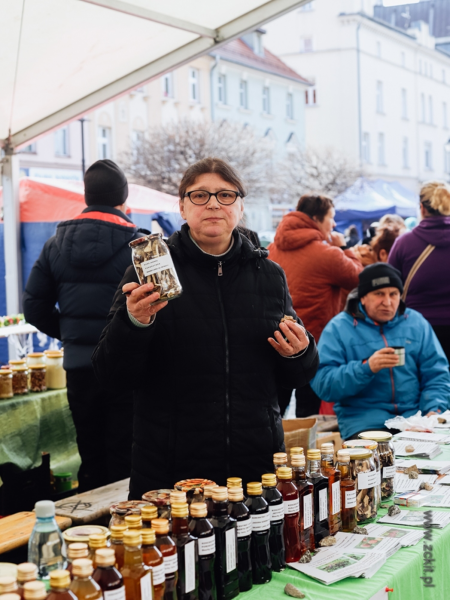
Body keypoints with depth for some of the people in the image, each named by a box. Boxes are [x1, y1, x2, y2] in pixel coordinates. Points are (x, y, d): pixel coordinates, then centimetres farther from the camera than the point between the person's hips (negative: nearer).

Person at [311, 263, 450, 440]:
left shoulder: (417, 323, 12)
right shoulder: (339, 328, 1)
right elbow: (321, 384, -8)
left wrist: (434, 411, -9)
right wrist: (366, 368, -21)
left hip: (415, 417, 4)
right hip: (364, 421, -3)